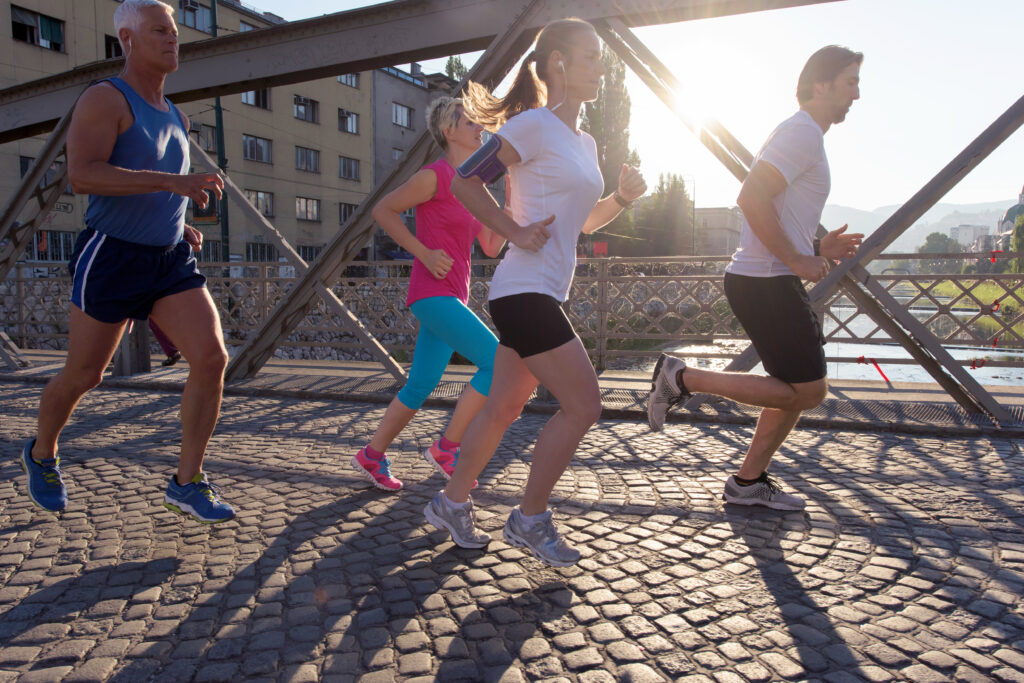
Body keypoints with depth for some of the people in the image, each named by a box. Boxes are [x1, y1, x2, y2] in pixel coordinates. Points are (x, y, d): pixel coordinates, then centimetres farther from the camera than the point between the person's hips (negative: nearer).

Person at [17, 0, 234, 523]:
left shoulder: (172, 115, 15)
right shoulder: (103, 98, -9)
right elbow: (82, 175, -24)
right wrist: (174, 182, -30)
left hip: (170, 262, 6)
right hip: (110, 261, -6)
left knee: (212, 358, -13)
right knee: (82, 376, 8)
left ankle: (187, 484, -2)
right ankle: (42, 454, 40)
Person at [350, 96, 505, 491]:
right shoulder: (435, 175, -8)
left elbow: (491, 247, 16)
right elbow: (383, 210, -6)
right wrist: (424, 253, -13)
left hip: (453, 296, 9)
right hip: (433, 292, -9)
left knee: (421, 386, 12)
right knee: (498, 362, -15)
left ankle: (372, 456, 24)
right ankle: (446, 449, -4)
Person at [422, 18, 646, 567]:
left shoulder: (584, 143, 18)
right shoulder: (533, 125, -9)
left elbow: (582, 220, 25)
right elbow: (465, 181, -10)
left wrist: (622, 196, 8)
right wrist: (515, 233, -13)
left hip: (542, 295, 9)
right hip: (524, 291, -9)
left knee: (504, 407, 13)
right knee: (583, 405, -8)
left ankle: (451, 503, 28)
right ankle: (530, 519, 8)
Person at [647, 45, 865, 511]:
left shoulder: (803, 136, 24)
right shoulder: (803, 132, -10)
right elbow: (751, 198, -25)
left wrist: (817, 248, 16)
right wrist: (797, 259, -19)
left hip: (770, 281, 11)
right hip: (766, 282, -11)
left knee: (799, 387, 14)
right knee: (808, 391, -6)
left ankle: (748, 482, 20)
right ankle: (682, 378, -5)